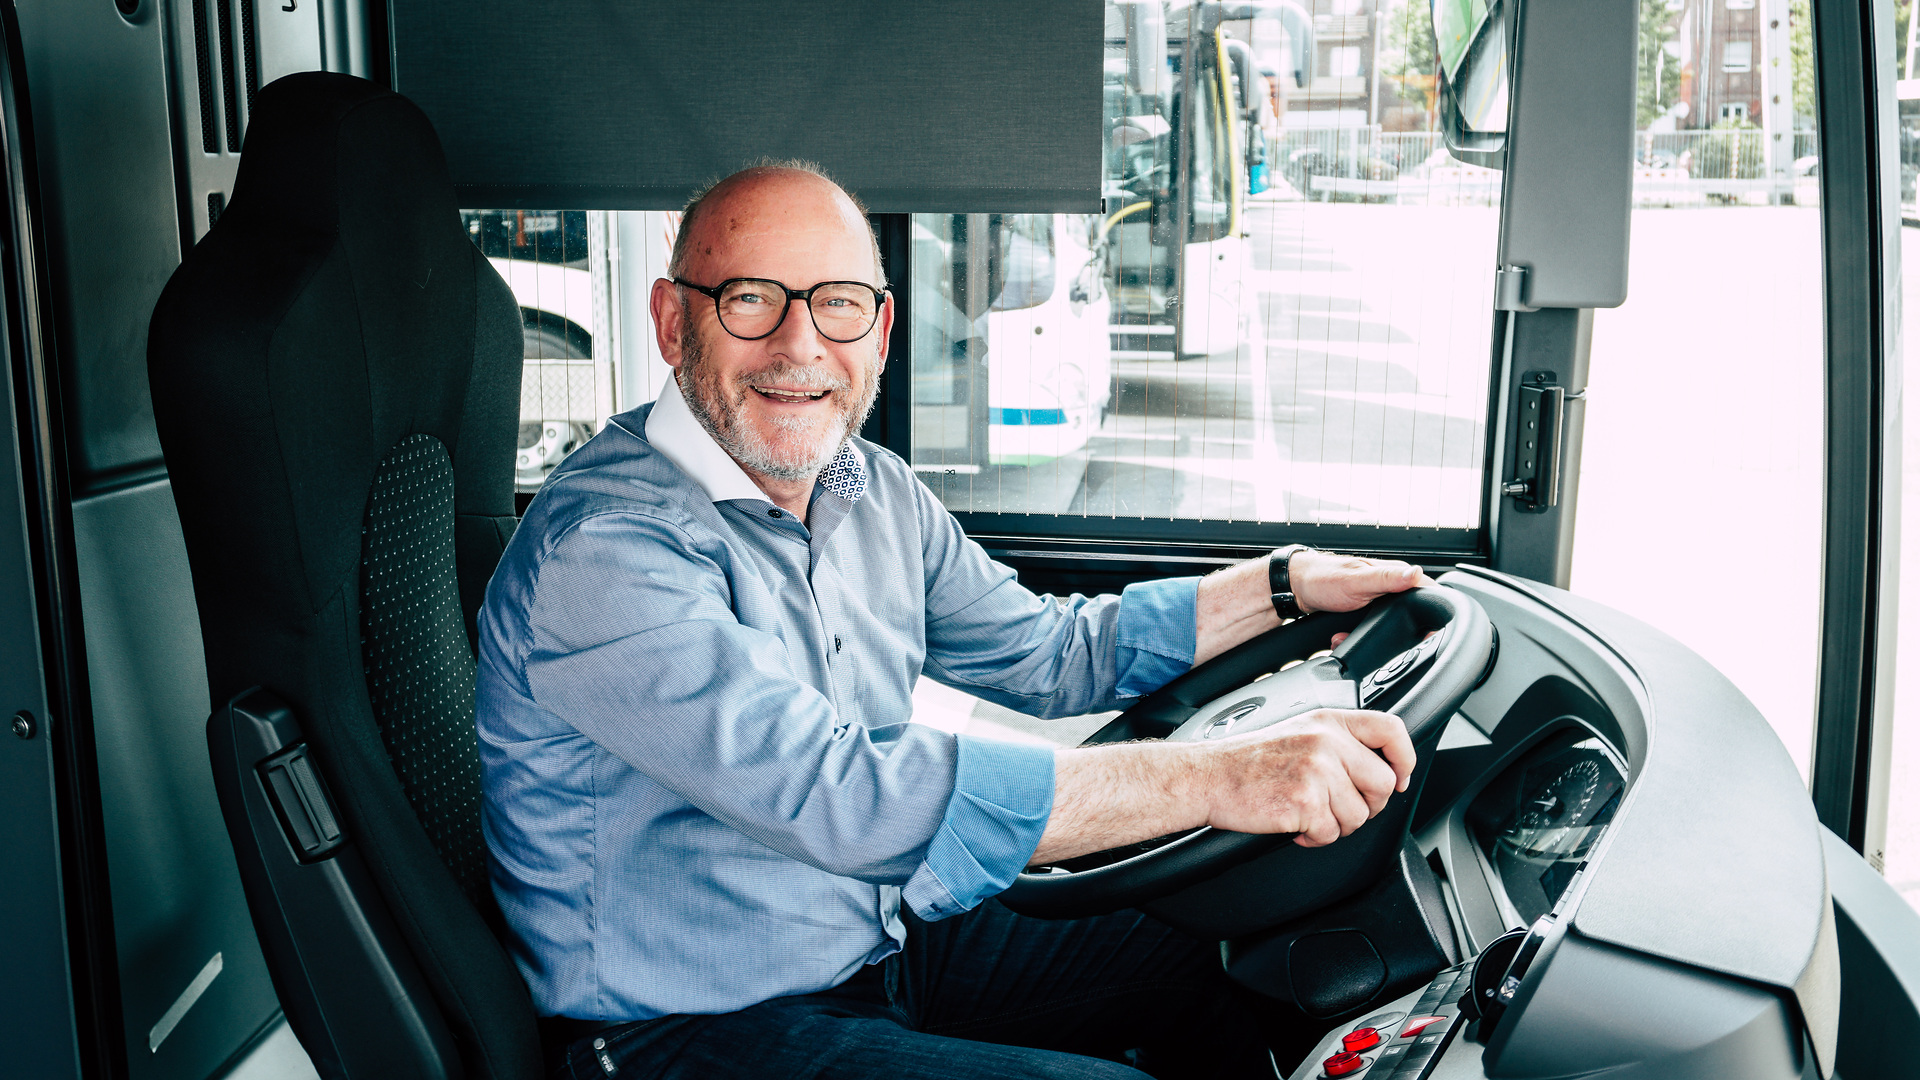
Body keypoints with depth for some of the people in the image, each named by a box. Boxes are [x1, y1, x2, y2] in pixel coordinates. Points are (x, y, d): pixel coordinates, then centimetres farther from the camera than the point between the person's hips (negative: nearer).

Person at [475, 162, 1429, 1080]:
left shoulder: (877, 493, 2)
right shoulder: (599, 550, -26)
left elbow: (1046, 655, 14)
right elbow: (841, 795, -36)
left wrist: (1285, 584, 6)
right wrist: (1216, 778, -36)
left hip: (889, 939, 8)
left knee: (1214, 972, 9)